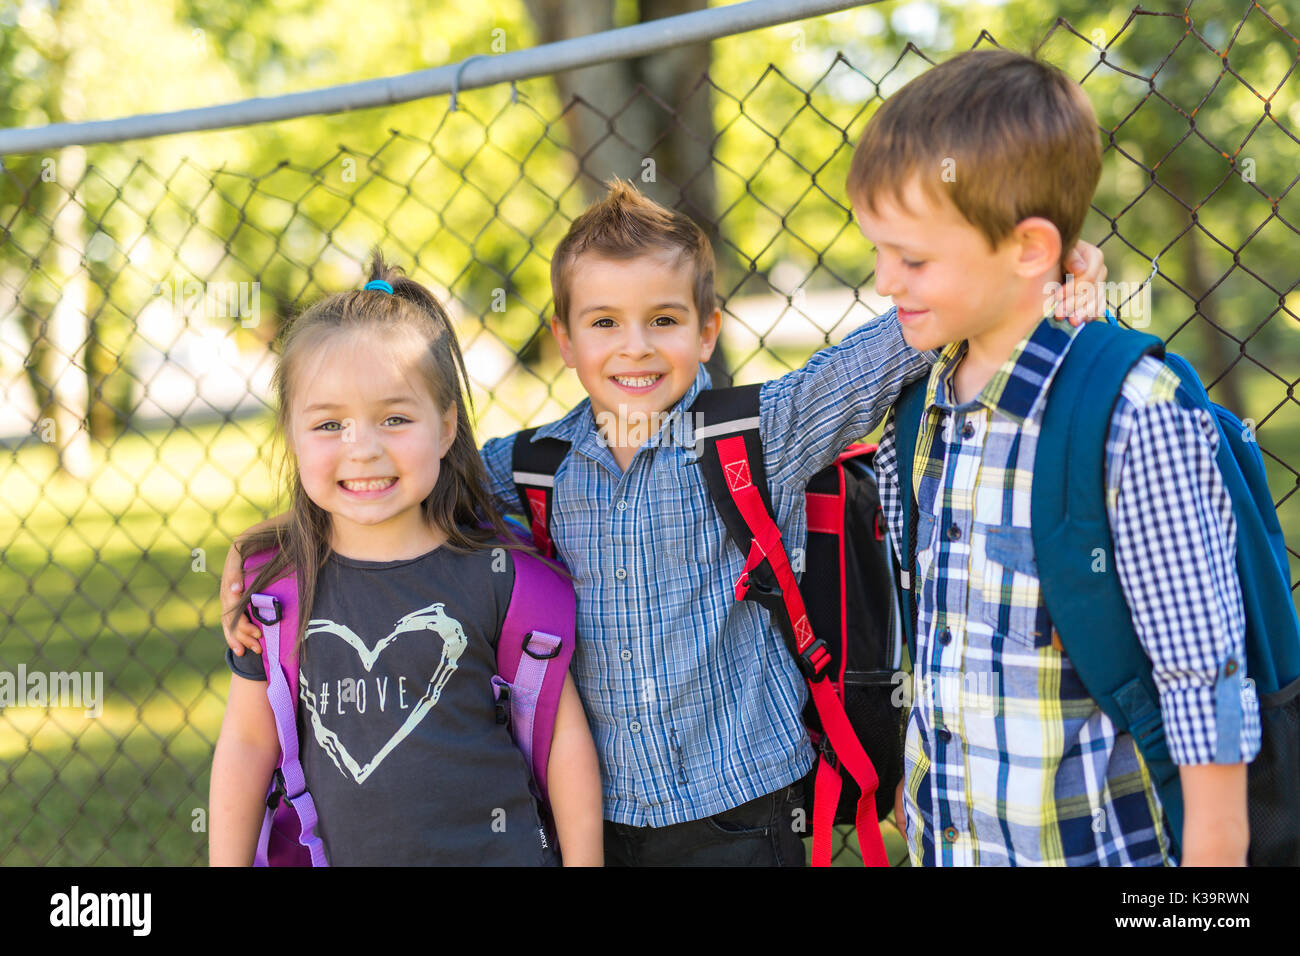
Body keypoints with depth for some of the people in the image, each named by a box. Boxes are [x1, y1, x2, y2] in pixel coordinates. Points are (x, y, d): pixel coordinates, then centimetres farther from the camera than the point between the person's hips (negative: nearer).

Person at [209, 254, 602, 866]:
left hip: (491, 851, -2)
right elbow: (248, 744, 4)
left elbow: (563, 733, -4)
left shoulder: (499, 574, -11)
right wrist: (228, 863, 4)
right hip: (332, 853, 2)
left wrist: (585, 862, -3)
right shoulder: (274, 581, -5)